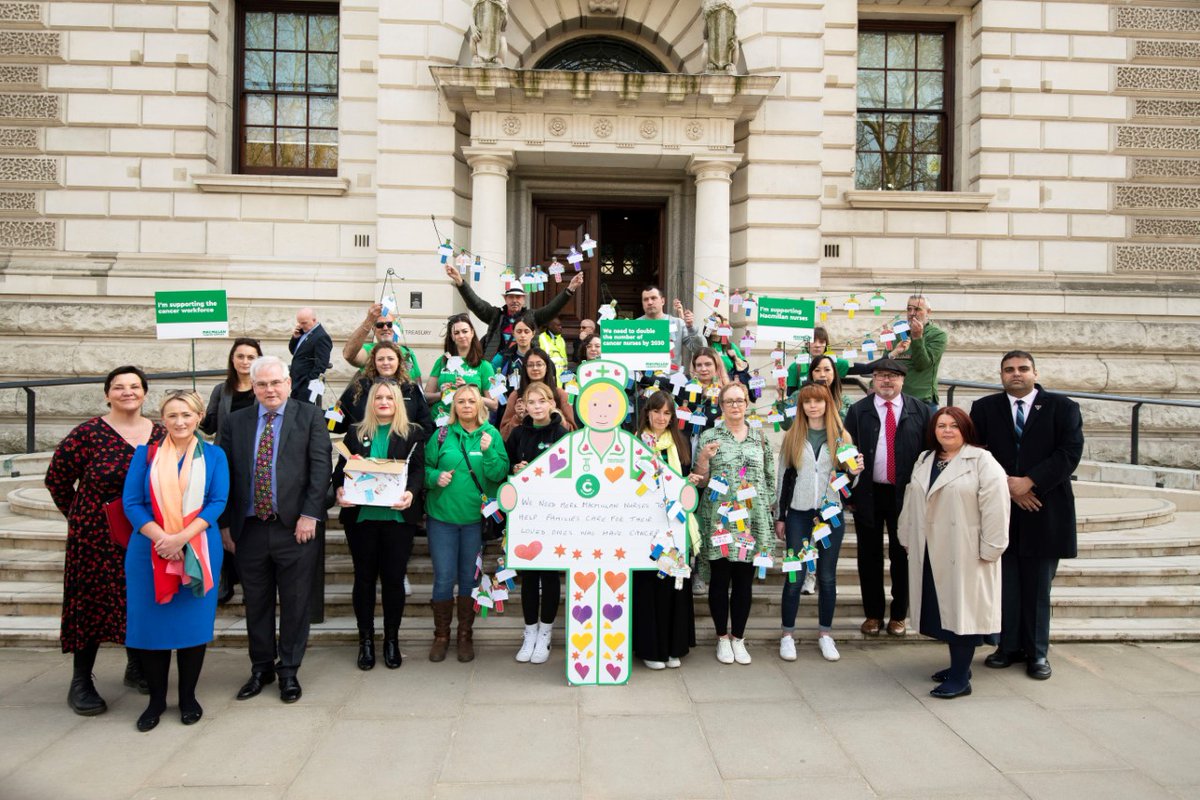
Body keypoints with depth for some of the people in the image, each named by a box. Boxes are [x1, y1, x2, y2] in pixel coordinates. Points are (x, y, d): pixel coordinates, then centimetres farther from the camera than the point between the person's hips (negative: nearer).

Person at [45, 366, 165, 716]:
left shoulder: (160, 434, 2)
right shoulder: (87, 434, -9)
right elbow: (57, 480, 0)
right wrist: (80, 516, 4)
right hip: (96, 538, -3)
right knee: (92, 604, 4)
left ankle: (136, 667, 30)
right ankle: (81, 683, 16)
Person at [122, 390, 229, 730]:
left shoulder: (213, 455, 4)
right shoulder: (146, 454, 5)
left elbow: (218, 501, -3)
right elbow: (132, 502, -1)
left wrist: (182, 537, -16)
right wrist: (161, 538, -15)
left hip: (199, 550, 0)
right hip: (150, 550, 1)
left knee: (194, 621, 4)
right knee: (151, 621, 4)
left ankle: (188, 697, 19)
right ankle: (156, 699, 19)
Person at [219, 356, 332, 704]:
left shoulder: (310, 417, 0)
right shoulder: (236, 421, 8)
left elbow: (321, 466, -6)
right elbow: (224, 473, 8)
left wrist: (309, 515, -13)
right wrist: (225, 524, 4)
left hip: (295, 528, -3)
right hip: (248, 529, 3)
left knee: (295, 604, 6)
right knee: (256, 604, 13)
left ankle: (289, 671, 22)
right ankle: (261, 667, 31)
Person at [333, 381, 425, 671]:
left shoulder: (412, 434, 6)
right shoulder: (356, 433, 12)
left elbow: (418, 469, -3)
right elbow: (341, 467, 7)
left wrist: (411, 492, -23)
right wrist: (339, 489, -14)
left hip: (397, 515, -1)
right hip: (360, 515, 2)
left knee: (394, 578, 3)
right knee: (364, 577, 6)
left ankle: (392, 639, 17)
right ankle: (366, 639, 18)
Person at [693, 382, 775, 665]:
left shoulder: (760, 438, 9)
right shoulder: (709, 437, 1)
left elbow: (770, 479, 12)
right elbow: (701, 481, 0)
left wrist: (773, 514, 8)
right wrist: (703, 457, -18)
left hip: (752, 521, 2)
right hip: (718, 521, -2)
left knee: (744, 581, 8)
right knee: (720, 580, 5)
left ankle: (738, 637, 22)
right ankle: (722, 638, 20)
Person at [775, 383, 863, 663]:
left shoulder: (841, 437, 5)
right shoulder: (792, 437, 4)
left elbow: (847, 477, 11)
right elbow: (783, 477, 5)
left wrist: (855, 472, -12)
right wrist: (780, 517, 3)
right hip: (799, 514, 0)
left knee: (827, 576, 8)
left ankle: (825, 634, 20)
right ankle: (787, 634, 13)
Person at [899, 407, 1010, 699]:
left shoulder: (982, 461, -7)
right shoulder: (924, 460, 14)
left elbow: (994, 507, -13)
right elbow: (911, 501, 17)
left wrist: (989, 549, -16)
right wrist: (908, 539, 15)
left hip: (965, 553, -6)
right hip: (931, 552, 6)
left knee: (961, 608, -3)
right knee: (943, 609, 11)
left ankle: (961, 679, 4)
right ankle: (958, 665, 26)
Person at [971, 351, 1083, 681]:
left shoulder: (1062, 407, 4)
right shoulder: (985, 408, 7)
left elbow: (1070, 452, -7)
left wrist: (1029, 481, -15)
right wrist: (1006, 484, -11)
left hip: (1044, 509, -1)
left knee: (1038, 587, 7)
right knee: (1005, 584, 6)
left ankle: (1037, 652, 18)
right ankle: (1009, 647, 18)